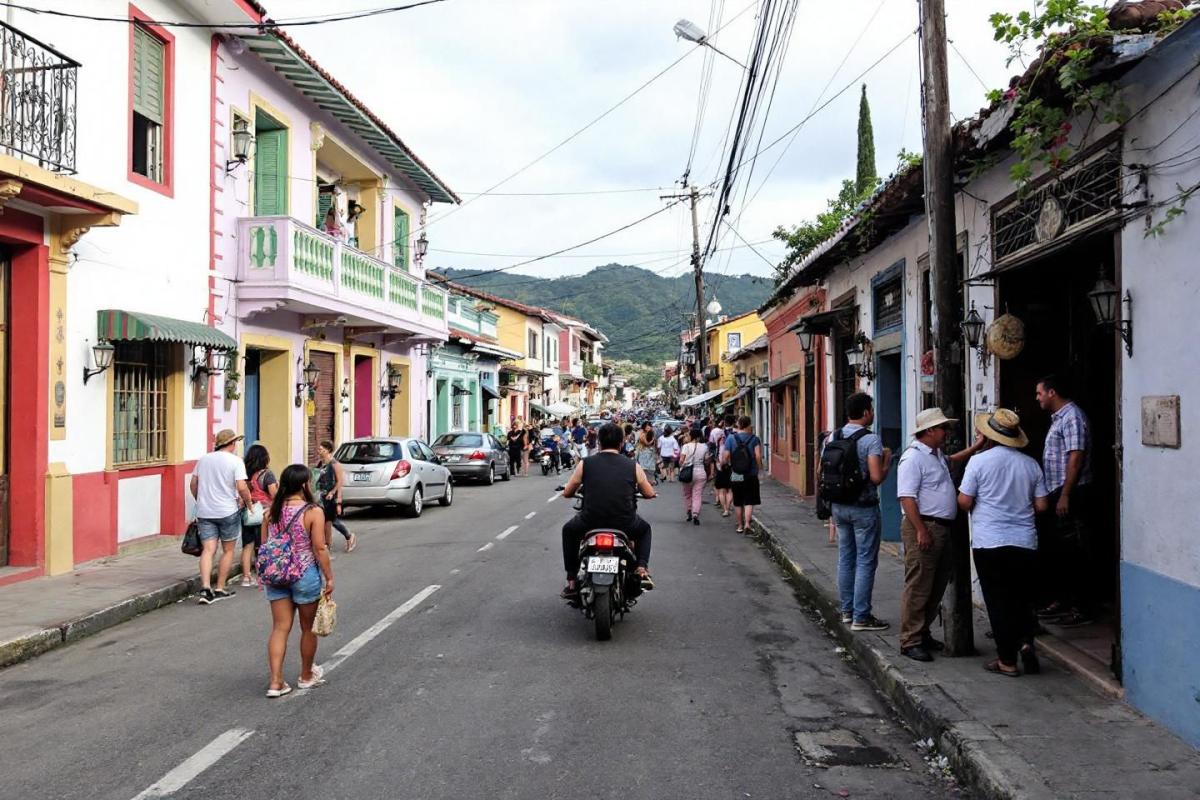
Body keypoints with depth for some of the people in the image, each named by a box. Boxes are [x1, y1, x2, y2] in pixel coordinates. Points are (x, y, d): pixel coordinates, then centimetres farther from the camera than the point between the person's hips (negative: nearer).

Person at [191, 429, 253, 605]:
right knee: (228, 550, 10)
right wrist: (247, 502, 0)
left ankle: (205, 587, -15)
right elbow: (242, 488, -16)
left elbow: (193, 483, 13)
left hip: (204, 511, 4)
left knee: (208, 549, 1)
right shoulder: (235, 461, -7)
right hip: (228, 511, -4)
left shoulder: (203, 459, 8)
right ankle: (220, 589, 14)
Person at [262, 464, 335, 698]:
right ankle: (306, 676, 29)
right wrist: (329, 577, -7)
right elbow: (320, 548, -15)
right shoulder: (313, 512, -14)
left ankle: (276, 681, 0)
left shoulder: (271, 511, 1)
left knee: (280, 628, 8)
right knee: (308, 628, 14)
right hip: (305, 576, -4)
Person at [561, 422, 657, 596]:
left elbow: (567, 493, 10)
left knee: (568, 530, 34)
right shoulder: (633, 466, 3)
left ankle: (571, 581, 28)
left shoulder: (585, 463, 2)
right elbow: (650, 494, 13)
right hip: (624, 525, 0)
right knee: (644, 528, 35)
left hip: (590, 523, 0)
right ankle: (642, 569, 14)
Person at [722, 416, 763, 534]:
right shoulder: (755, 439, -5)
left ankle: (740, 525, 20)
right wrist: (759, 467, 1)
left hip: (735, 476, 1)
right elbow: (758, 456, -15)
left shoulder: (730, 439, -3)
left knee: (737, 503, 13)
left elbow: (725, 459, -7)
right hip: (751, 475, -1)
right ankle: (747, 523, -12)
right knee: (749, 502, 3)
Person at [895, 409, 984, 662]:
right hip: (923, 528, -10)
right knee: (918, 588, -7)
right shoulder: (913, 458, -14)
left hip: (942, 528, 10)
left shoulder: (936, 456, 18)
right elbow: (906, 497, -20)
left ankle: (923, 633, 24)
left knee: (937, 587, 14)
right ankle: (910, 641, -2)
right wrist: (921, 530, -24)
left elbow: (953, 460, 44)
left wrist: (976, 446, 34)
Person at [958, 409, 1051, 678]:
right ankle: (1025, 640, -2)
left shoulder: (979, 461, -8)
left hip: (989, 542, -3)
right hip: (1025, 542, 4)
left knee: (998, 600, 5)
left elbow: (964, 502, -9)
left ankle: (1007, 661, 8)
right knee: (1021, 597, 19)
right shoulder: (1030, 464, 4)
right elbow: (1042, 505, 5)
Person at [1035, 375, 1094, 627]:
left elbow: (1076, 458, -20)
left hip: (1070, 494, -10)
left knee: (1072, 552, -6)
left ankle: (1082, 607, 1)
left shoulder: (1072, 417, -13)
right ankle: (1061, 599, 24)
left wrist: (1065, 496, -22)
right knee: (1052, 549, 14)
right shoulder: (1058, 418, 17)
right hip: (1056, 493, 10)